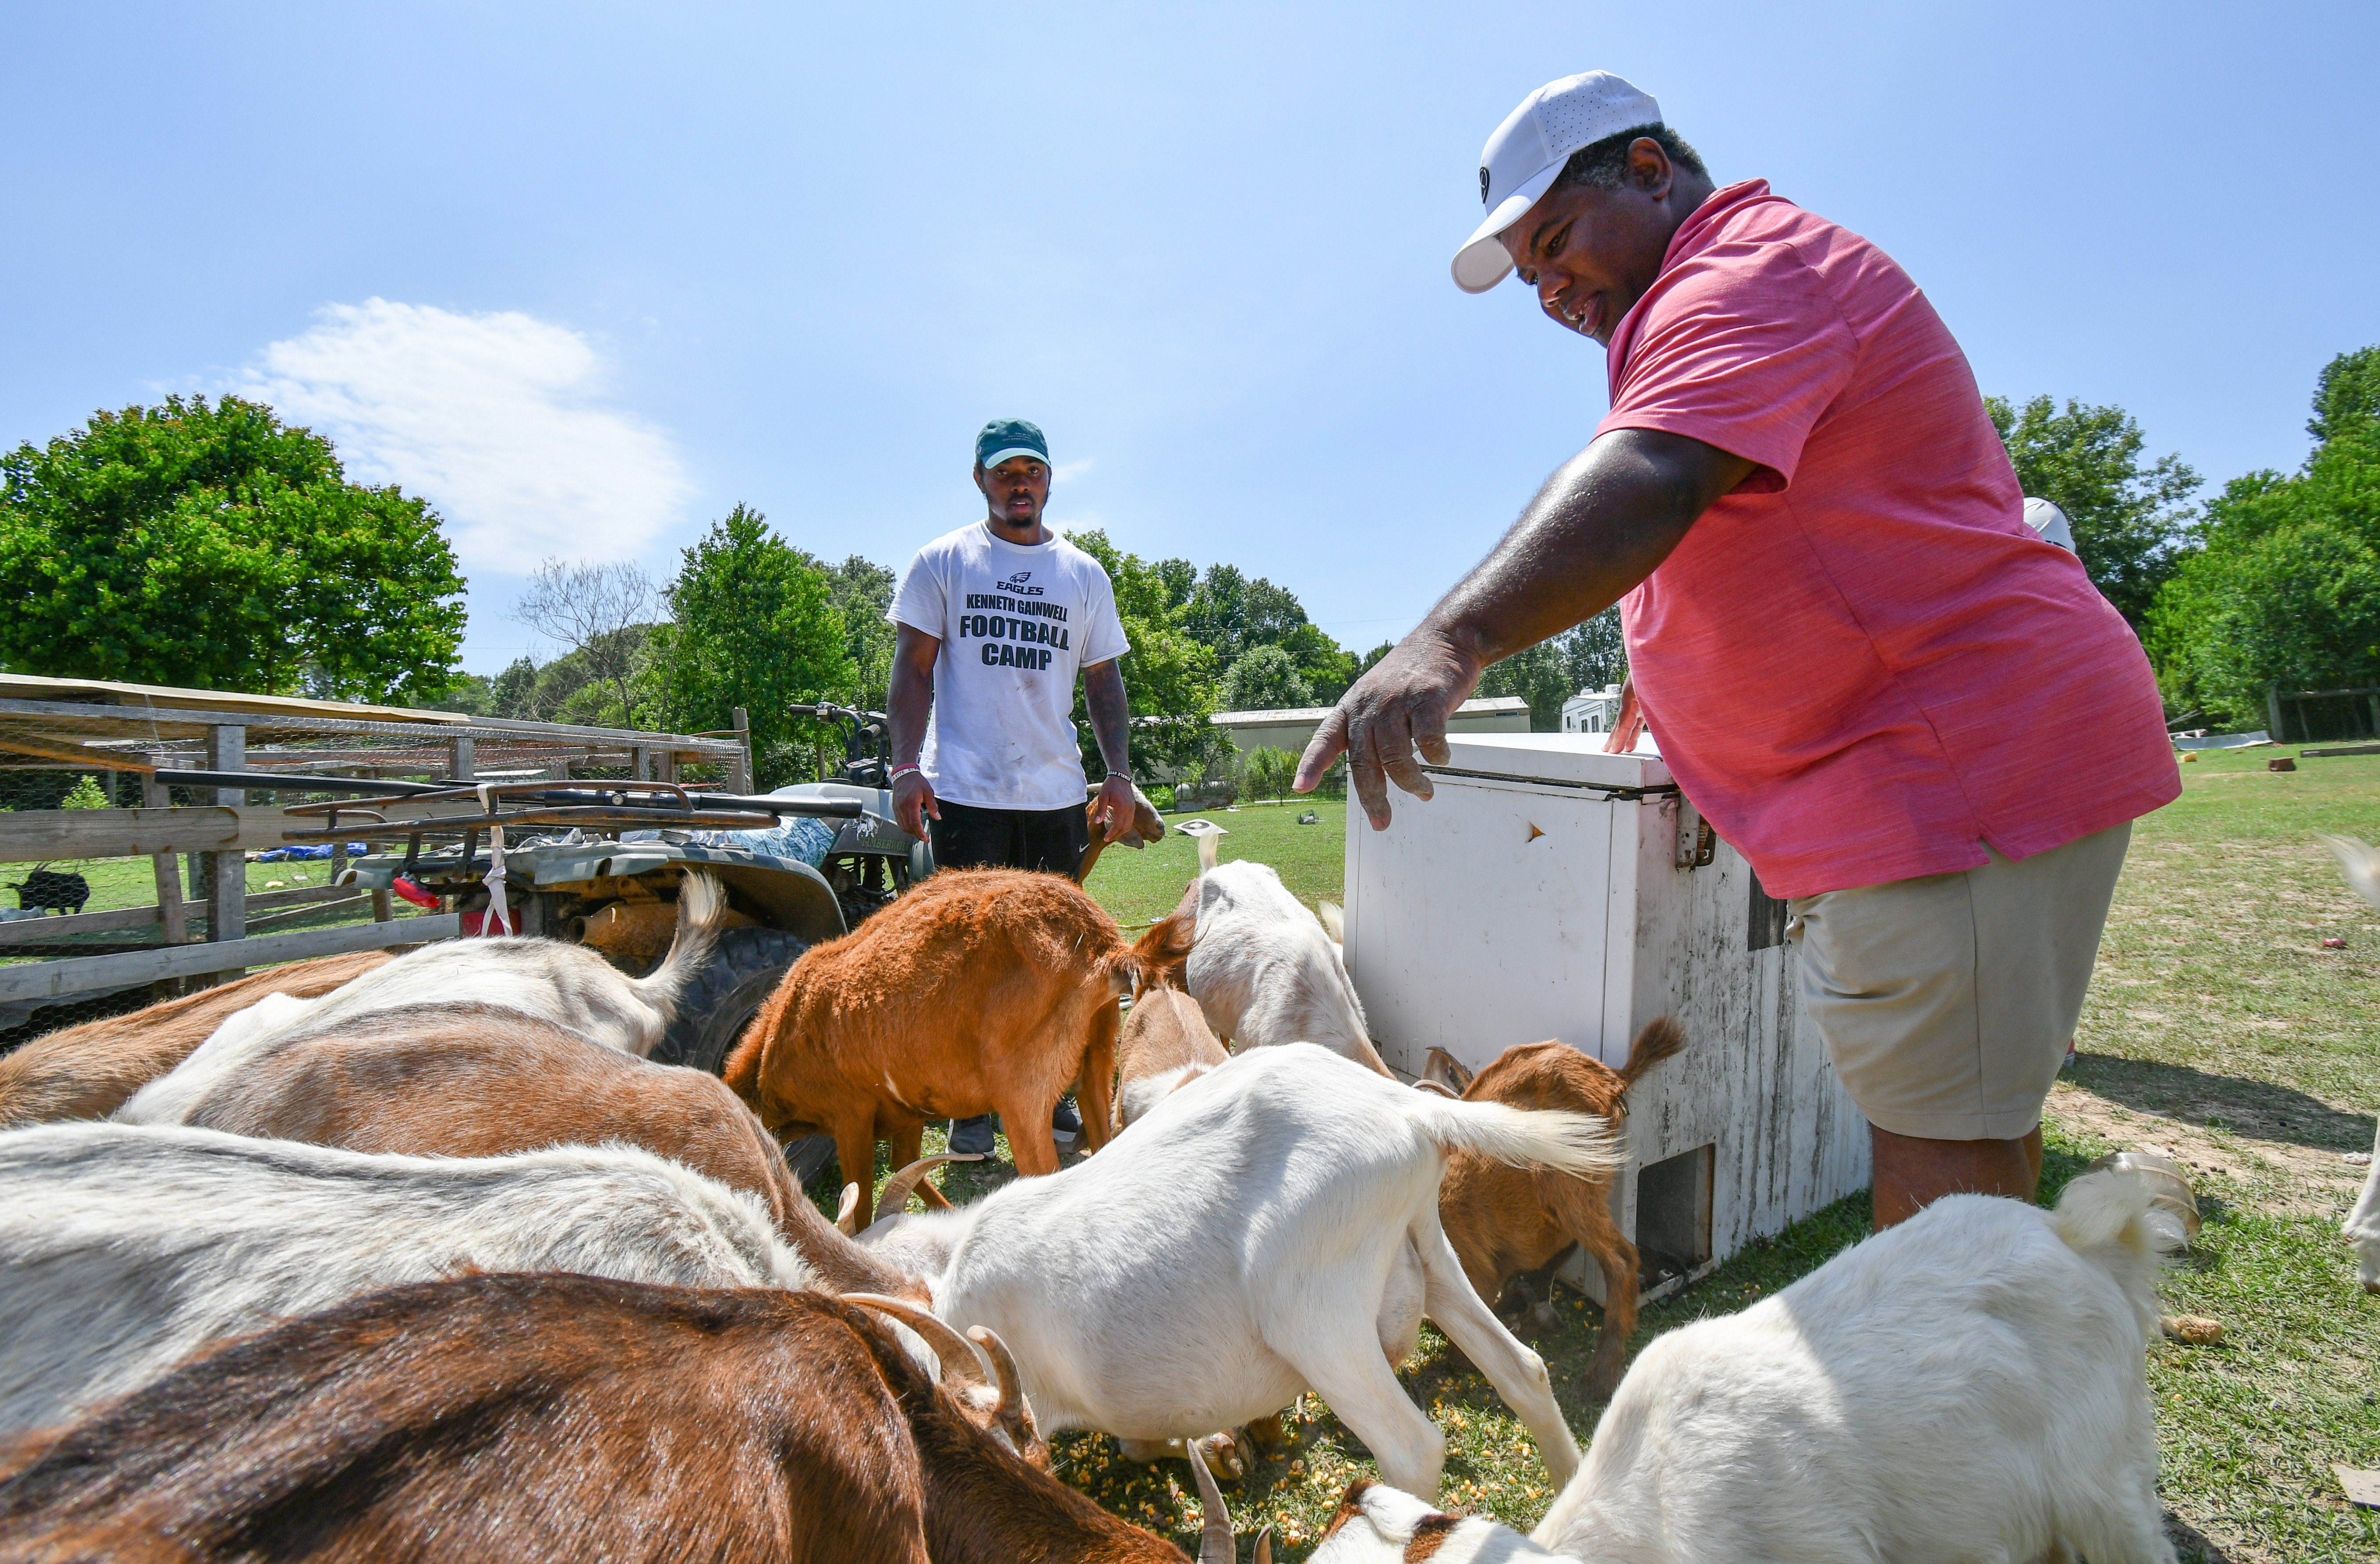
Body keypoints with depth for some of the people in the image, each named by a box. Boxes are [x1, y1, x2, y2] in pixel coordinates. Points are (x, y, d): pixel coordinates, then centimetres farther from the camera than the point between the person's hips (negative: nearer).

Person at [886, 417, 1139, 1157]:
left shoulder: (1084, 574, 13)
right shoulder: (942, 561, 5)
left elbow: (1104, 681, 14)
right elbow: (912, 669, 2)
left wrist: (1120, 774, 4)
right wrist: (906, 768, -9)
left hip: (1057, 792, 3)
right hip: (966, 791, -2)